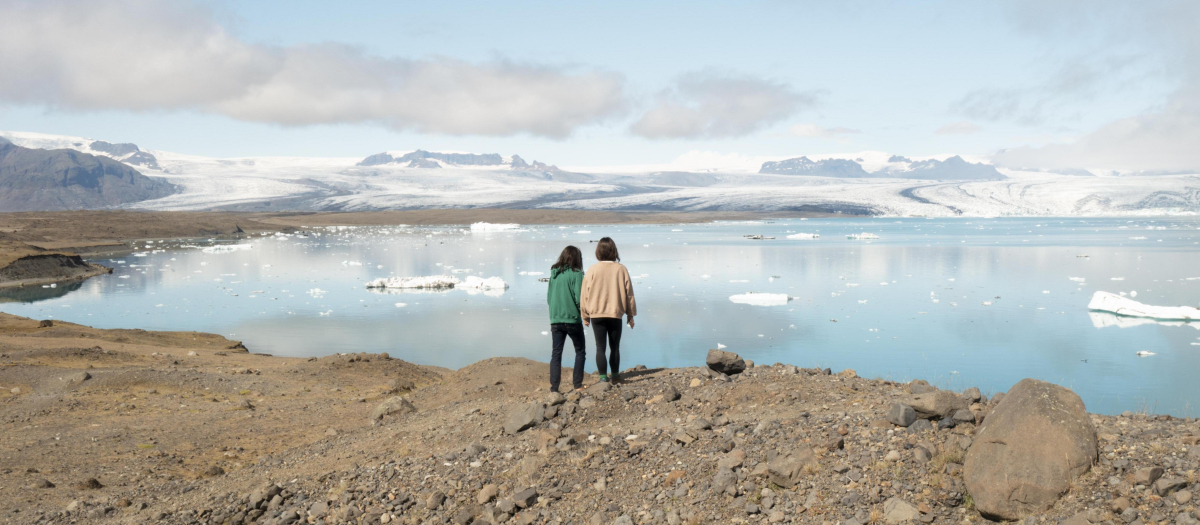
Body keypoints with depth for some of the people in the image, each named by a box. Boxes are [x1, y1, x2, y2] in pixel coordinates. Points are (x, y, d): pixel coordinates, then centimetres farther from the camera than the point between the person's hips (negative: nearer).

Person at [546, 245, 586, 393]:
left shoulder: (554, 274, 7)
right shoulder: (577, 274, -8)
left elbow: (548, 298, 9)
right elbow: (579, 298, -13)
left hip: (555, 320, 4)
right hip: (572, 319, -4)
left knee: (556, 353, 8)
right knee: (580, 352, 12)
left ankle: (554, 387, 2)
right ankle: (577, 384, 10)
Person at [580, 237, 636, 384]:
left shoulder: (592, 270, -5)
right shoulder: (621, 269, -3)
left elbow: (584, 294, -1)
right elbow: (629, 293, 3)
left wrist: (585, 316, 10)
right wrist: (631, 315, 13)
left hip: (597, 315, -1)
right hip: (616, 314, 1)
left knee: (600, 348, 4)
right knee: (615, 347, 13)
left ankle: (603, 377, 0)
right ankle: (615, 376, 22)